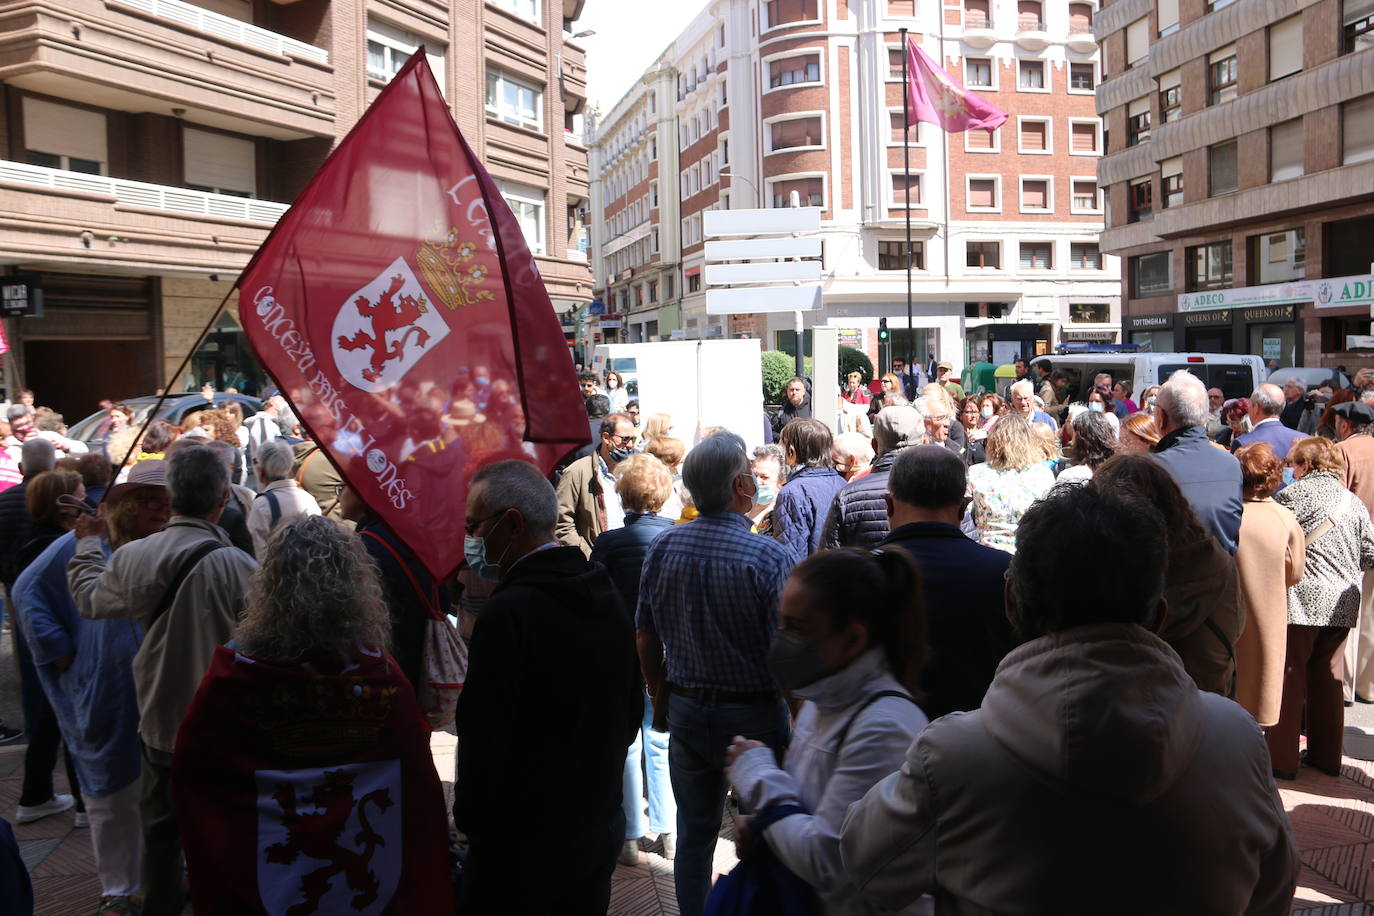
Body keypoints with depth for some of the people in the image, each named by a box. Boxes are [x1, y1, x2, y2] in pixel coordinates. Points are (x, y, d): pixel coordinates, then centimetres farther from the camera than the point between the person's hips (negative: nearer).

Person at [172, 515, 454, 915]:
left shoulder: (234, 672, -17)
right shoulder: (381, 675, -17)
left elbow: (190, 775, -7)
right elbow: (419, 791, -12)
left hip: (261, 883, 0)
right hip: (368, 881, 0)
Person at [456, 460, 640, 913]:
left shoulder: (508, 612, -23)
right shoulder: (607, 594, 2)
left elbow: (485, 734, -21)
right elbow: (632, 709, 11)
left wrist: (470, 820, -6)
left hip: (521, 844, -7)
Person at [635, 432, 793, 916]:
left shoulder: (662, 548, -6)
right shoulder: (767, 557, -20)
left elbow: (646, 639, 3)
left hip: (686, 710, 4)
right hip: (754, 713, -4)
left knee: (694, 835, 19)